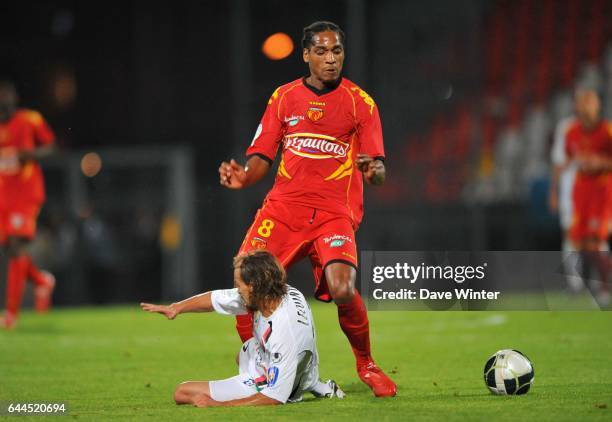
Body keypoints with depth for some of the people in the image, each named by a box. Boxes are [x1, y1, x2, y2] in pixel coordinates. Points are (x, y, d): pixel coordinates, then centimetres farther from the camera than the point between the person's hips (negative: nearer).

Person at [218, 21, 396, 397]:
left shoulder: (360, 102, 4)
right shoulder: (284, 98, 12)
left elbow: (378, 170, -1)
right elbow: (262, 157, 12)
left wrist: (374, 171, -25)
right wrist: (243, 177, -10)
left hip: (334, 211, -3)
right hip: (284, 206, 3)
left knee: (343, 290, -25)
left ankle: (366, 365, 3)